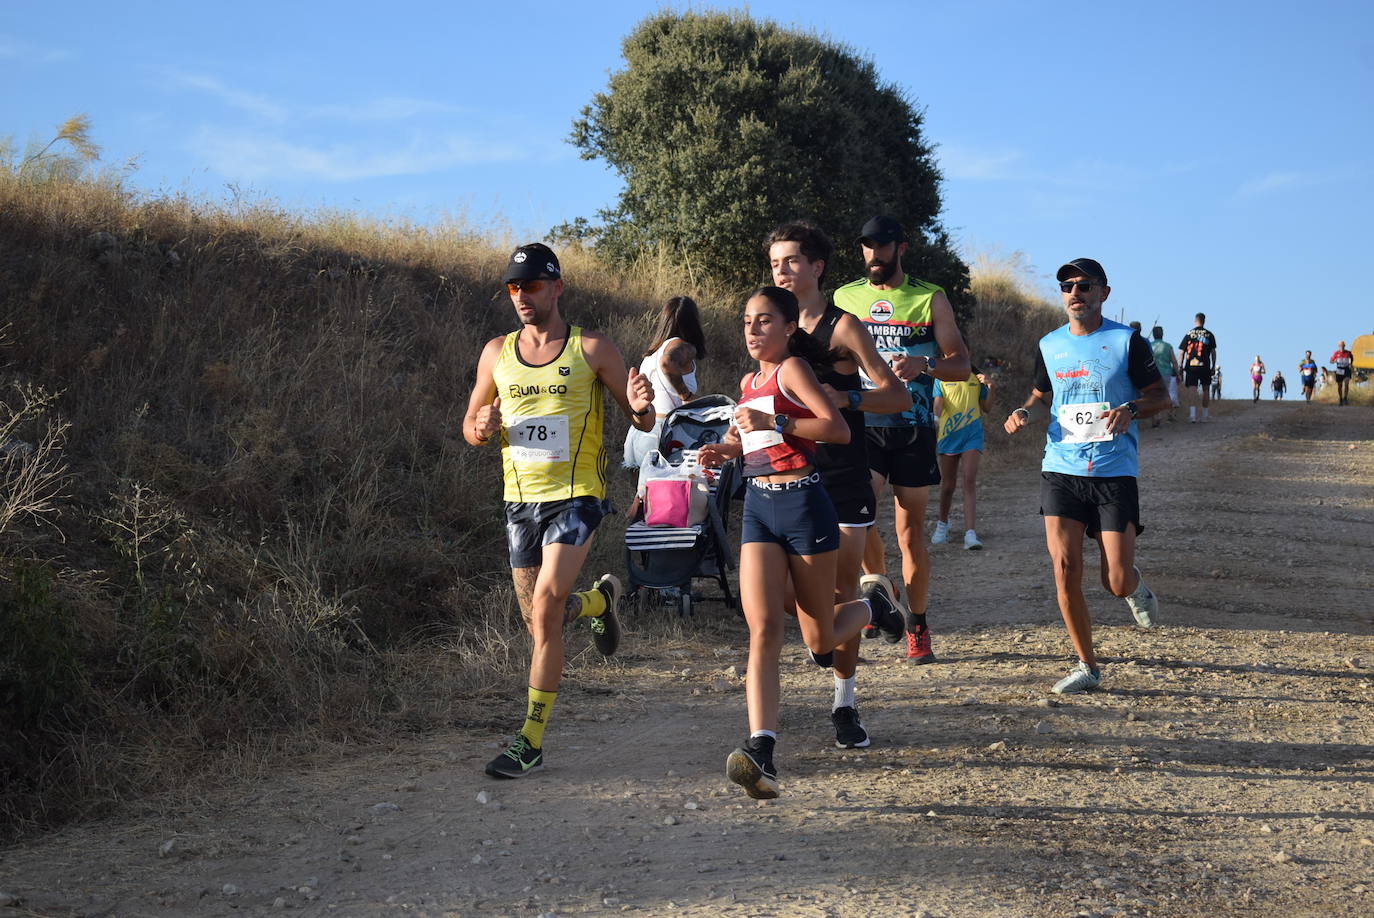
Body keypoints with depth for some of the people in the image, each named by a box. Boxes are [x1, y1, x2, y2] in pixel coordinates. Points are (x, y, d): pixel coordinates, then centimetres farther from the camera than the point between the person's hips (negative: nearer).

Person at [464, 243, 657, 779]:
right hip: (521, 500, 5)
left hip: (576, 497, -5)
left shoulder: (592, 350, -3)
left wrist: (641, 409, -22)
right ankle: (600, 600, 45)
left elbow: (642, 422, 2)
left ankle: (531, 742, -12)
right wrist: (483, 428, -8)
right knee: (539, 618, 11)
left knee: (545, 608, -19)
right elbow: (469, 428, 16)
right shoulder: (496, 353, 8)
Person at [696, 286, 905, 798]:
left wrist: (774, 422, -23)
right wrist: (726, 448, 13)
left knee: (821, 644, 7)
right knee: (763, 629, -13)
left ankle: (871, 609, 41)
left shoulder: (793, 368, -6)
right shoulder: (749, 382, 16)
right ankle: (761, 749, -22)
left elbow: (838, 430, -19)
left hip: (803, 504, -6)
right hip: (758, 508, 6)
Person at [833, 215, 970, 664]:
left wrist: (924, 366, -19)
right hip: (862, 424, 1)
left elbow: (961, 364, 1)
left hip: (913, 428, -1)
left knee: (911, 531, 3)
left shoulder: (930, 299, 3)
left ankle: (917, 628, 16)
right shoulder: (845, 298, 10)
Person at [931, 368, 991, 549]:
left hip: (972, 434, 0)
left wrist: (990, 388, -1)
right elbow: (937, 407, -4)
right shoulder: (942, 378, 5)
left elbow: (985, 408, 15)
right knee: (947, 485, 9)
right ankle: (942, 524, 34)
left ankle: (970, 533, -20)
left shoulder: (976, 378, 10)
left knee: (969, 482, -14)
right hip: (949, 435, 0)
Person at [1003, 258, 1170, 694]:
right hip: (1061, 470, 3)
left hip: (1115, 473, -3)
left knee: (1117, 583, -6)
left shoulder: (1126, 341, 0)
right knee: (1065, 571, -7)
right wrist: (1023, 412, 4)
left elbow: (1161, 396, 3)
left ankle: (1134, 582, 33)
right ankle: (1087, 666, 9)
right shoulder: (1049, 344, 10)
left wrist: (1132, 408, -17)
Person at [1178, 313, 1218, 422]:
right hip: (1205, 367, 1)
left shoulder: (1188, 334, 5)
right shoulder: (1209, 335, 5)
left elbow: (1181, 352, 2)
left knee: (1191, 390, -6)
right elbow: (1213, 352, 5)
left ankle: (1192, 415, -24)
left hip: (1190, 367, -1)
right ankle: (1205, 416, 21)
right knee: (1205, 390, 15)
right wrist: (1213, 366, 13)